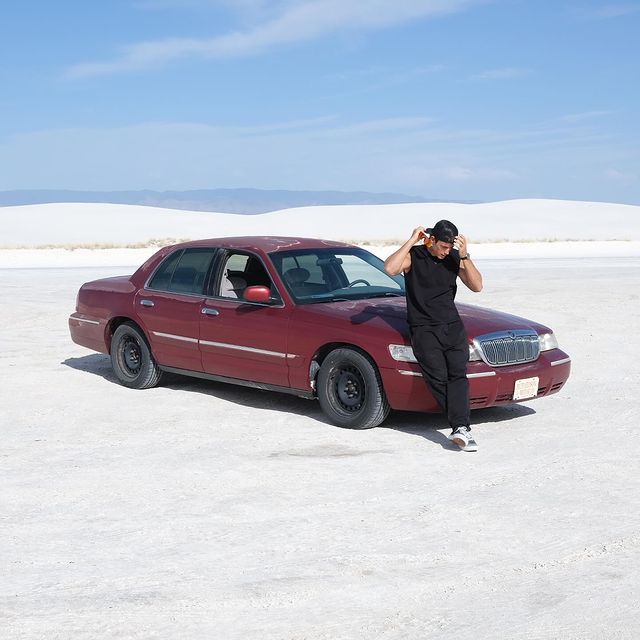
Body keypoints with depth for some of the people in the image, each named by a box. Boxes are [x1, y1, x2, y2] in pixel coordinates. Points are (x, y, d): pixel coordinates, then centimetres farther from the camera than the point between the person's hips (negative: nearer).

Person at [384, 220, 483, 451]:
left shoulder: (455, 258, 10)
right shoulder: (414, 256, 0)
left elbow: (477, 286, 1)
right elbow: (390, 268, -21)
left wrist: (465, 256, -10)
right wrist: (411, 241, -17)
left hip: (452, 325, 3)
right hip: (423, 328, -3)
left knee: (457, 373, -15)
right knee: (438, 377, -15)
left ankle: (460, 428, -24)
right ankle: (462, 427, -13)